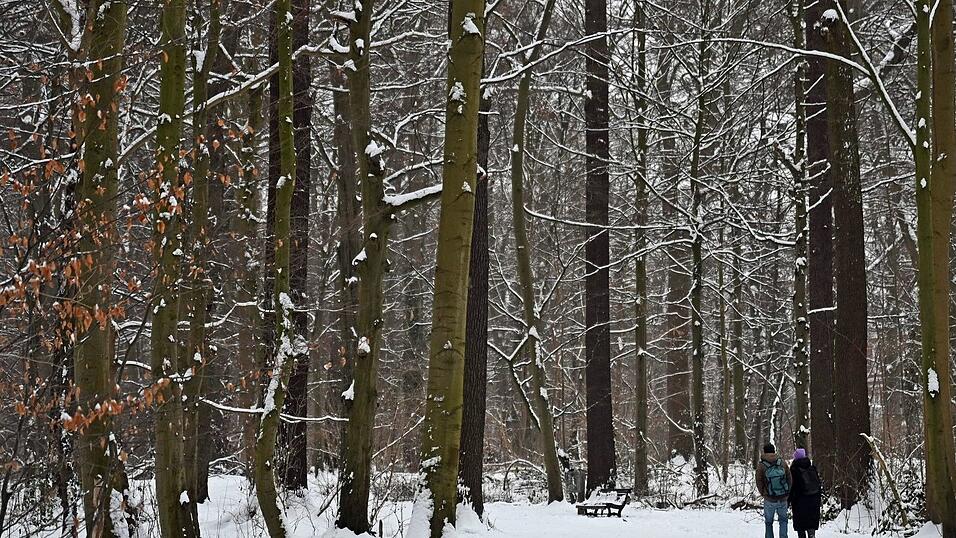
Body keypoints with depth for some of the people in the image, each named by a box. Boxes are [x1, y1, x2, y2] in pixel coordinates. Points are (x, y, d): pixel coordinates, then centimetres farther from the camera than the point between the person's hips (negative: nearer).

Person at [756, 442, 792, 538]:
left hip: (769, 500, -2)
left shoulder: (761, 466, -10)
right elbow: (790, 479, 2)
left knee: (768, 522, 14)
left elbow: (759, 483, -2)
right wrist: (787, 493, 13)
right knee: (783, 520, 19)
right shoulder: (783, 462, -4)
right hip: (783, 498, 2)